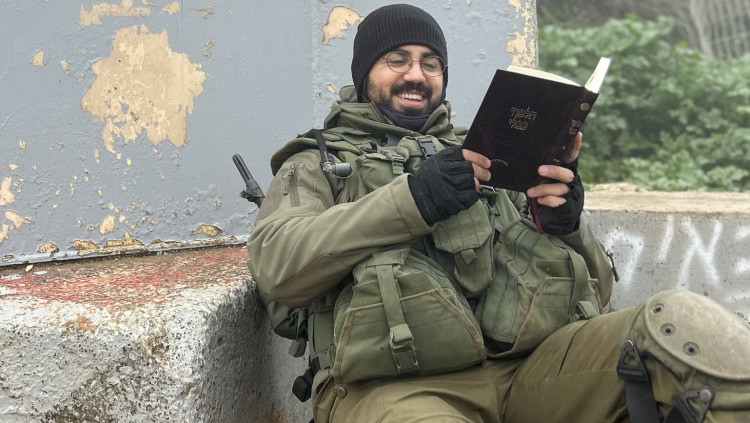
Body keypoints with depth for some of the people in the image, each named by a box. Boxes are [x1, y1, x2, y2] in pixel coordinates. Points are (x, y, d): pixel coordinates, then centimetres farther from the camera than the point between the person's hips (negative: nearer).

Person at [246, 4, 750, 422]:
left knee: (689, 324, -23)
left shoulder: (489, 157, 28)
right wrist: (412, 199, -12)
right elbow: (277, 266, -4)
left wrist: (567, 227, -1)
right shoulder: (316, 165, 20)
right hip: (392, 382, -3)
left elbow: (594, 291, 22)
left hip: (527, 362, 4)